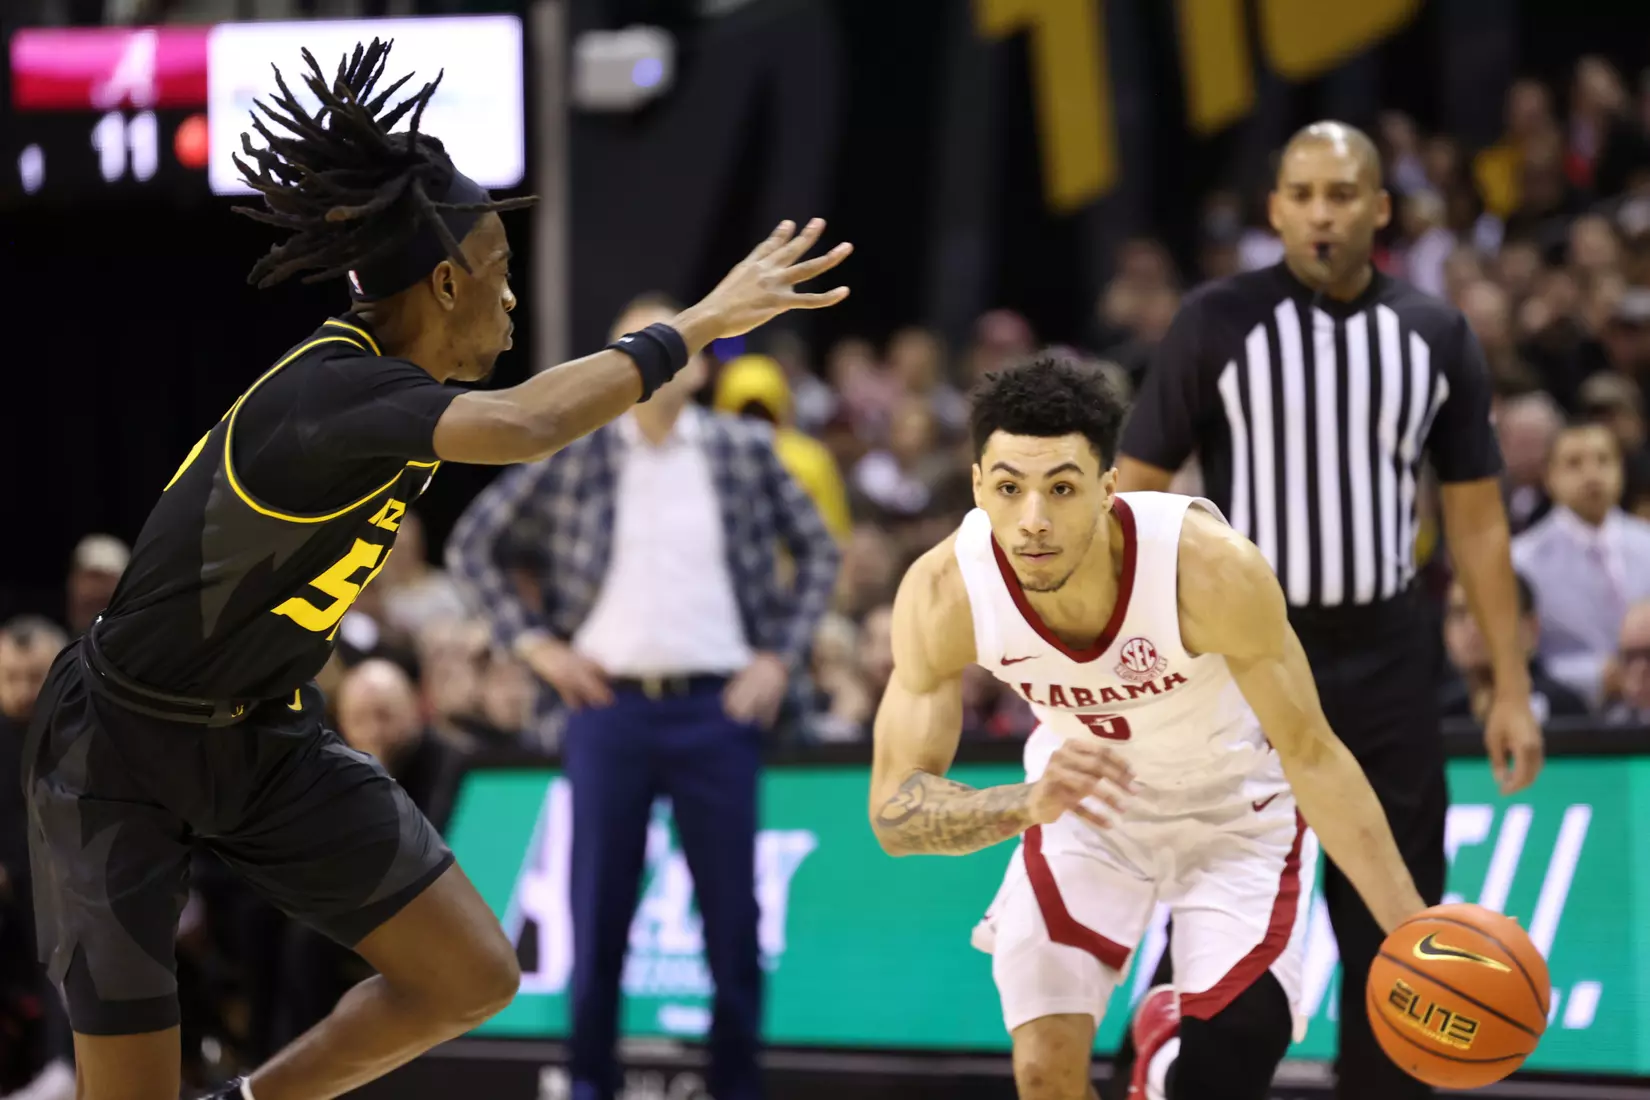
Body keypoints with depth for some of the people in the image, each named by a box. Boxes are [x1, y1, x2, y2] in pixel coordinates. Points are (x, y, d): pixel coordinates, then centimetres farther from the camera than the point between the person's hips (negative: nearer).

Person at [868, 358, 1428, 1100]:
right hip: (1080, 798, 2)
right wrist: (1030, 803, -47)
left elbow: (1311, 755, -24)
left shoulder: (1213, 568, -37)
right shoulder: (943, 593, -30)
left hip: (1237, 810, -2)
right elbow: (894, 810, -27)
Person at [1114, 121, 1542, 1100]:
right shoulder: (1219, 324, -5)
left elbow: (1477, 522, 9)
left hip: (1386, 656, 3)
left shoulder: (1437, 336, 5)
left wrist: (1512, 685, 5)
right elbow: (1137, 495, -3)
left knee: (1391, 934, 7)